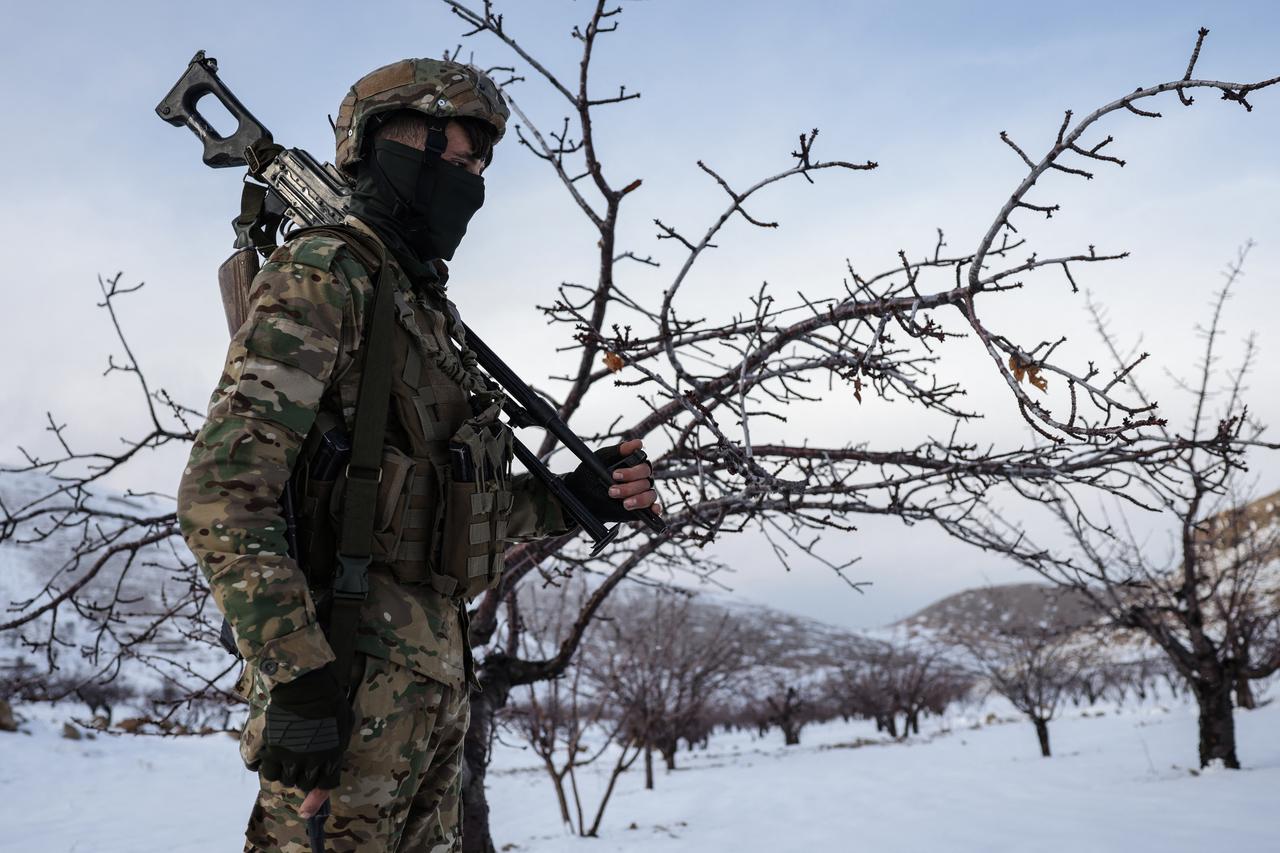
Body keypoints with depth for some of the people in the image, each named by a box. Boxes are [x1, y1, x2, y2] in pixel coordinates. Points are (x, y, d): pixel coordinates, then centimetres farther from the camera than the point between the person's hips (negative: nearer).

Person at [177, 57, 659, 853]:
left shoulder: (427, 307, 18)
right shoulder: (325, 273, -9)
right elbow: (223, 492, -19)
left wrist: (573, 497, 7)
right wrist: (297, 679, -24)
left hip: (434, 677, 9)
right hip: (355, 682, -9)